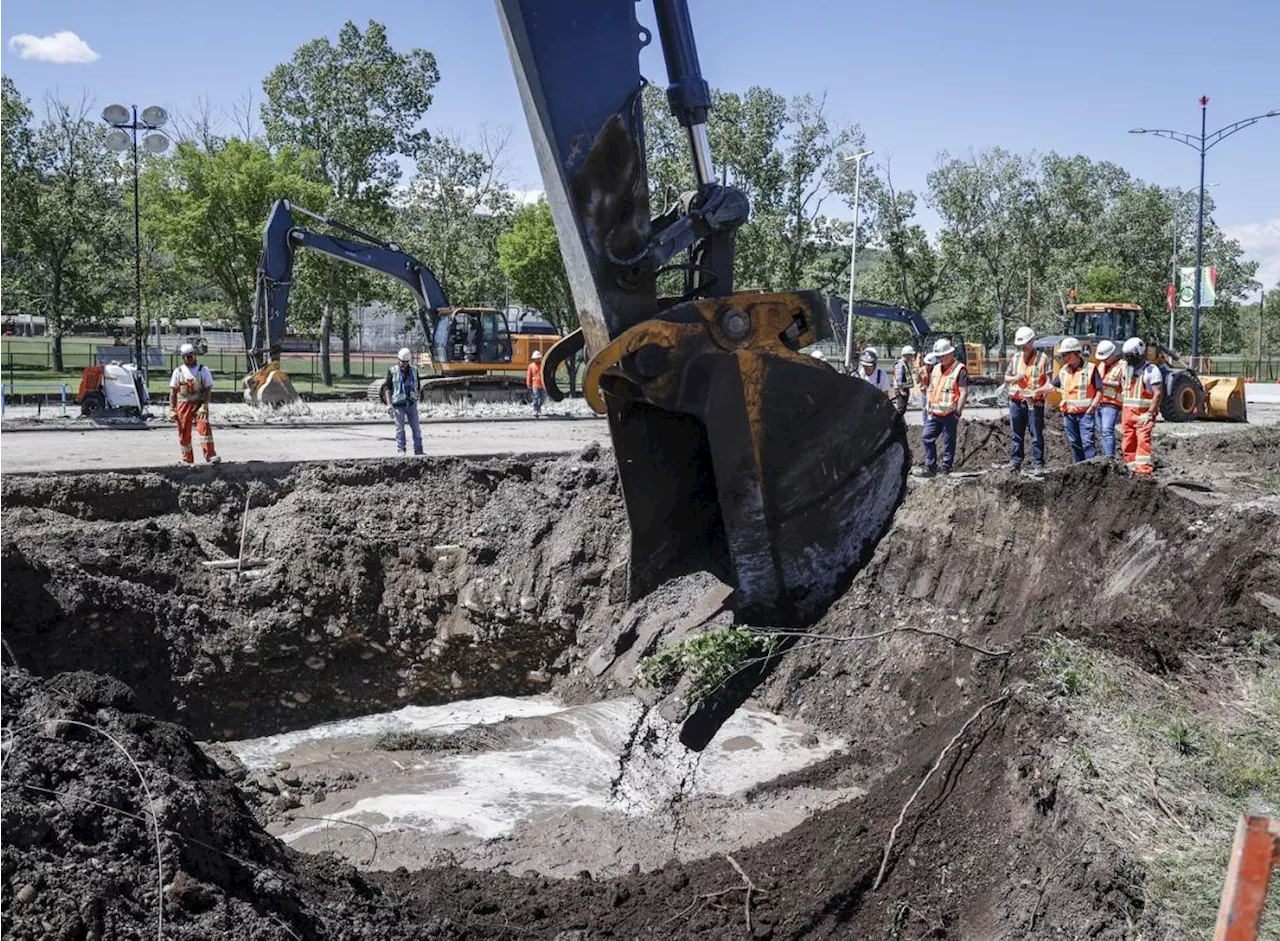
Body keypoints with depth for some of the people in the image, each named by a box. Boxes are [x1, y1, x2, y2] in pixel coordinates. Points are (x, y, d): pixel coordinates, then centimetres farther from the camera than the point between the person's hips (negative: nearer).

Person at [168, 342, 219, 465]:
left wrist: (204, 406, -14)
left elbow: (208, 389, -2)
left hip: (199, 404, -2)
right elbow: (173, 391, 7)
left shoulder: (203, 370, 2)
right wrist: (172, 409, -2)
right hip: (183, 404, 2)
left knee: (204, 427, -21)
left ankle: (210, 455, -24)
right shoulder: (178, 371, 6)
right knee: (184, 433, 3)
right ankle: (187, 460, 13)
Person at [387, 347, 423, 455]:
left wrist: (416, 401, 13)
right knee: (400, 428, 0)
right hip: (398, 404, -3)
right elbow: (388, 388, -1)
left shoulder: (414, 371, 9)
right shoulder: (392, 371, -2)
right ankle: (401, 450, 5)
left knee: (416, 427, 3)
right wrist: (389, 404, -8)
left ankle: (418, 450, 8)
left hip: (411, 403, 3)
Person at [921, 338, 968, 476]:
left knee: (949, 441, 1)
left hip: (949, 414, -7)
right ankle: (930, 467, 11)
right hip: (933, 413, 7)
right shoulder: (936, 369, 16)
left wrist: (958, 412, -14)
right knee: (928, 437, 4)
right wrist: (928, 407, 14)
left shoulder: (959, 370, -7)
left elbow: (964, 393, -11)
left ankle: (946, 469, 8)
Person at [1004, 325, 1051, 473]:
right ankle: (1015, 461, 15)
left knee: (1036, 434, -2)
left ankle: (1037, 464, 1)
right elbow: (1006, 378, 18)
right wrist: (1015, 378, -5)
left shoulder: (1042, 359, -1)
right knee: (1017, 434, 9)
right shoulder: (1015, 359, 12)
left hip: (1035, 402, -4)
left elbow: (1049, 381, -5)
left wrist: (1037, 391, -22)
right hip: (1016, 401, 4)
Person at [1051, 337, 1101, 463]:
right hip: (1068, 413, 6)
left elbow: (1099, 389, -4)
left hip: (1085, 412, -6)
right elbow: (1052, 385, 15)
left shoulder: (1090, 368, -5)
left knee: (1087, 442, -13)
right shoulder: (1063, 371, 11)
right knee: (1074, 443, 10)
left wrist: (1093, 406, -12)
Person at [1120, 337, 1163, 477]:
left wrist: (1149, 414, -16)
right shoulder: (1127, 367, 13)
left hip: (1144, 414, -7)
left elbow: (1158, 393, -13)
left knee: (1143, 441, -17)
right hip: (1127, 412, 7)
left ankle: (1145, 470, -22)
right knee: (1128, 444, 6)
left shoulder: (1151, 370, -9)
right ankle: (1133, 469, 15)